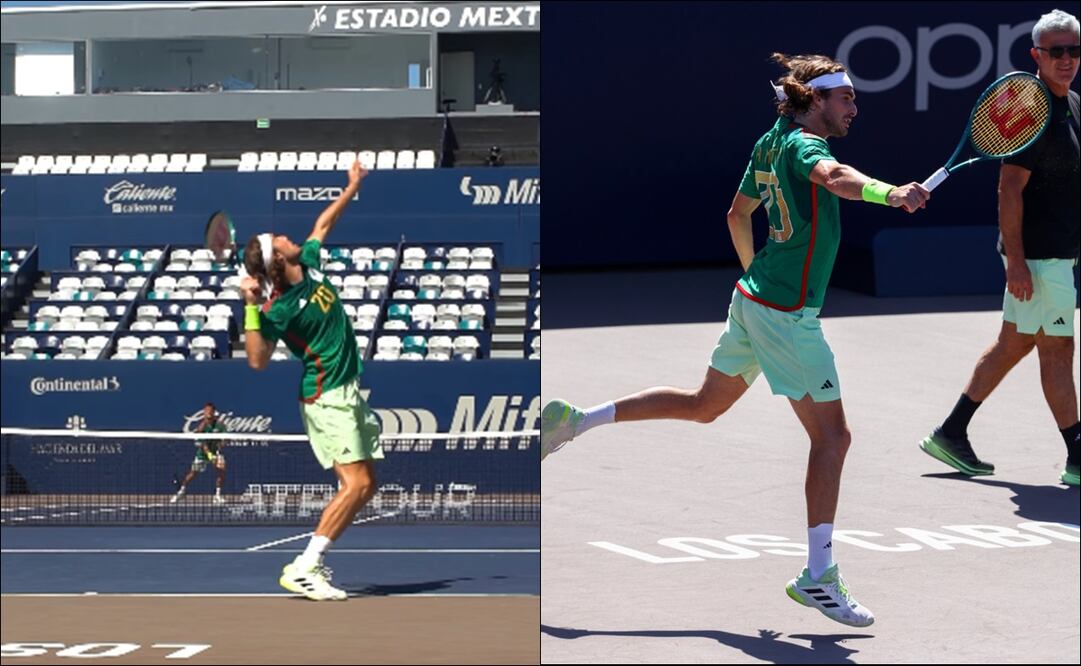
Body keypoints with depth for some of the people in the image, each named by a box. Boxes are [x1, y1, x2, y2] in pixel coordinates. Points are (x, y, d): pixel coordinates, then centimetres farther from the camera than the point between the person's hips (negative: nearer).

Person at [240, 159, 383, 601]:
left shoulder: (310, 265, 3)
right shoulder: (279, 309, -19)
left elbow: (323, 225, 22)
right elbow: (257, 360, -23)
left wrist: (352, 187, 27)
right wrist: (251, 308, -29)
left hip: (346, 394, 9)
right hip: (326, 398, -9)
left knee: (365, 486, 6)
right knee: (356, 483, -18)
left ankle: (309, 563, 6)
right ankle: (303, 568, -19)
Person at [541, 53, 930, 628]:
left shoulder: (771, 143, 9)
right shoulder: (803, 145, -18)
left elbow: (738, 214, 22)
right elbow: (836, 177, -43)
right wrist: (889, 193, -61)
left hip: (754, 296, 10)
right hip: (787, 317, -9)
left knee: (704, 405, 26)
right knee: (831, 436, -5)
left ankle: (575, 421, 28)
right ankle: (818, 577, -4)